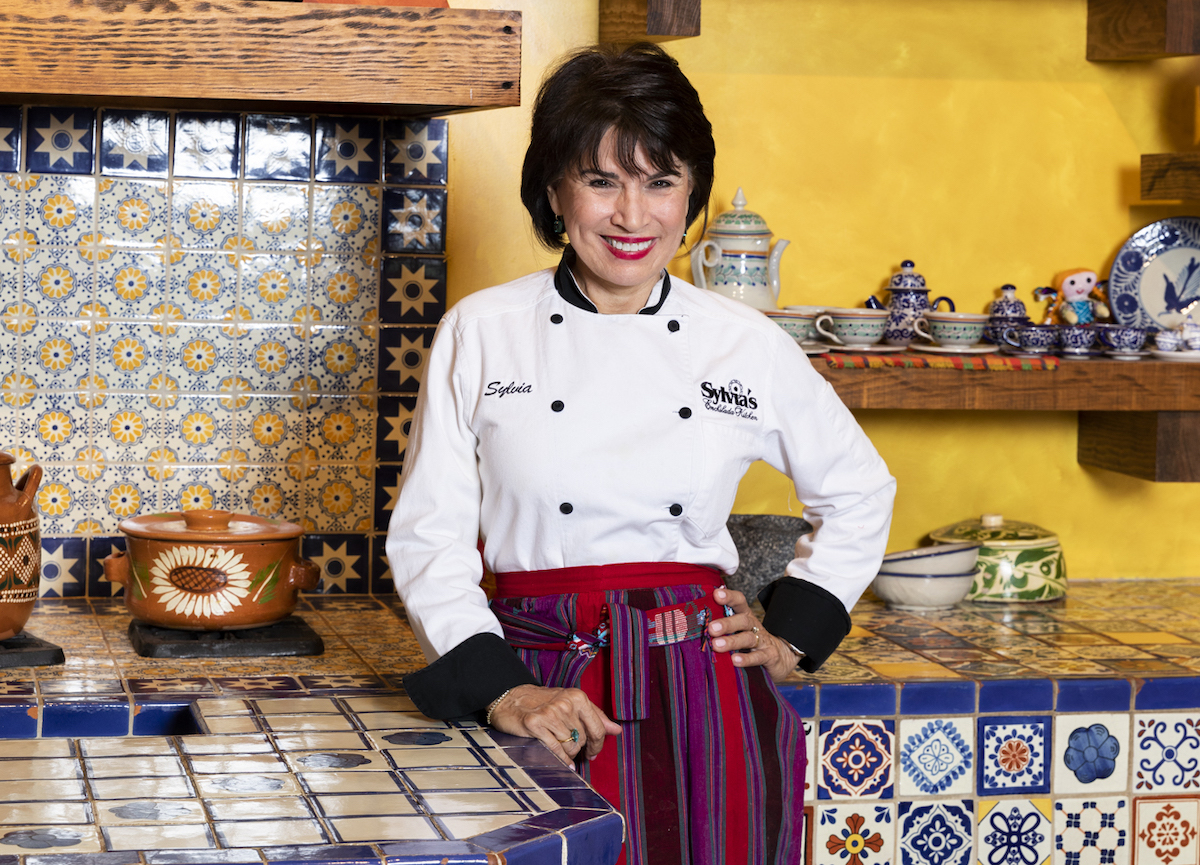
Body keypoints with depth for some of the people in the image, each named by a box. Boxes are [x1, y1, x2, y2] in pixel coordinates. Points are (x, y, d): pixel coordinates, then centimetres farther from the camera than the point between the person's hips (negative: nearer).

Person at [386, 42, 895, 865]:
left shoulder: (752, 347, 5)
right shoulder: (481, 333, 2)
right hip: (543, 692, -1)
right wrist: (501, 689, -10)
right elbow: (428, 535, 1)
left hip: (705, 698, 1)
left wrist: (789, 635, 11)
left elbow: (859, 495, 19)